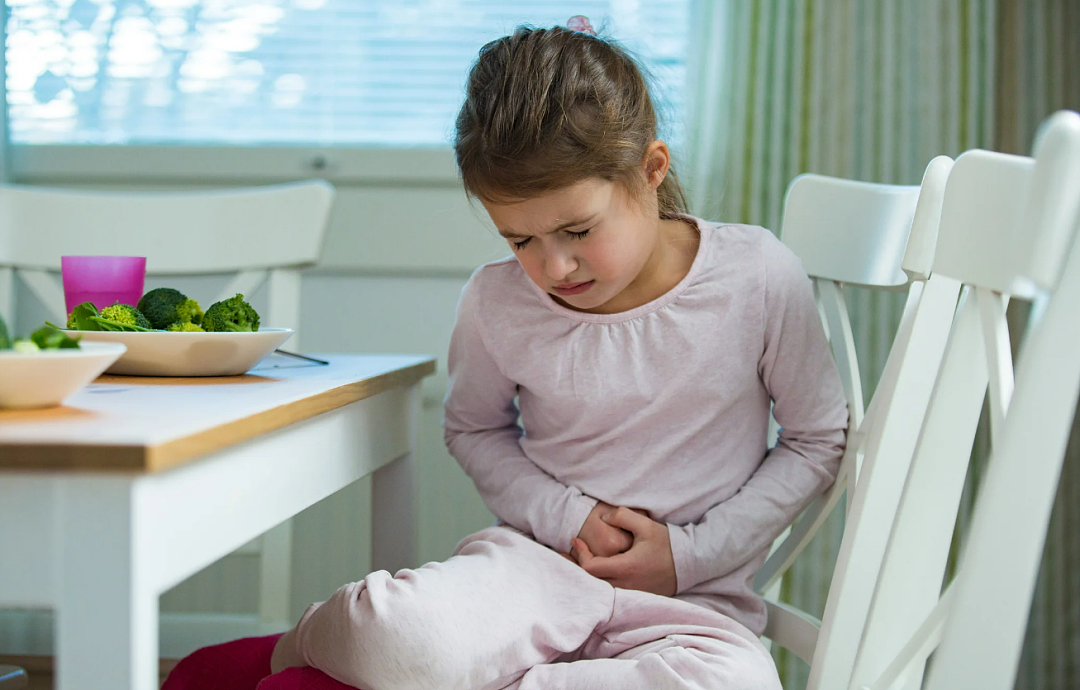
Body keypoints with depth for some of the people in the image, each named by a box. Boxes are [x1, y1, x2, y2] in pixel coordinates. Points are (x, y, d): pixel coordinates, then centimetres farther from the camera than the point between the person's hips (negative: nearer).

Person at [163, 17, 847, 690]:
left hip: (695, 599, 1)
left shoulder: (759, 278, -8)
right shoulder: (498, 303, -3)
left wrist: (689, 554, -6)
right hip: (540, 557, 0)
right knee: (397, 630, -38)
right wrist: (566, 514, -3)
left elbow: (819, 440, 5)